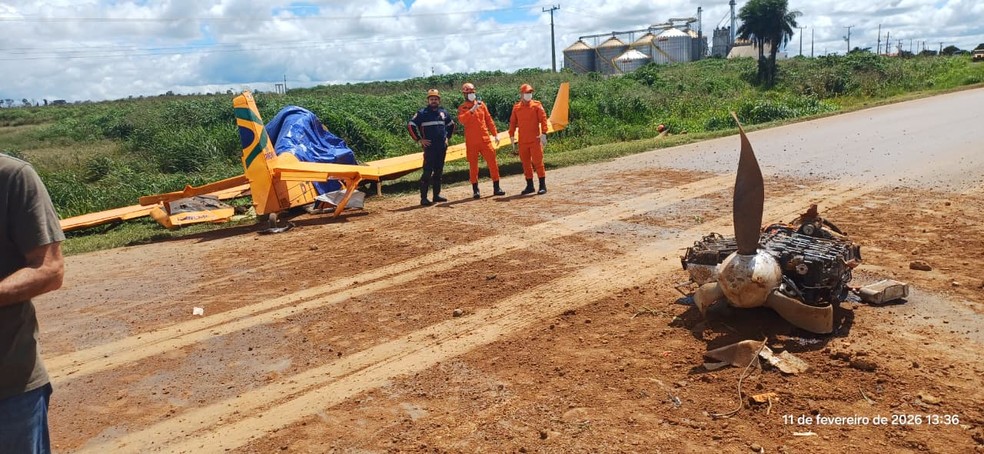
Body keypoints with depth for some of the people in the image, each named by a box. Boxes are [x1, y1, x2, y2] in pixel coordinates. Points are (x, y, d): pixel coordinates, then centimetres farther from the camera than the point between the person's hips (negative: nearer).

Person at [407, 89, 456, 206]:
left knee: (439, 172, 10)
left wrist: (447, 137, 17)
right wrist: (419, 139, -8)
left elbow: (451, 125, 27)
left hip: (442, 147, 5)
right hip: (429, 147, -5)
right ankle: (423, 198, -7)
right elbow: (410, 126, -6)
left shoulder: (443, 112, 11)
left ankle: (436, 195, 19)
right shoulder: (422, 113, -4)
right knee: (427, 172, -9)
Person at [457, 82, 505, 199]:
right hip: (471, 142, -2)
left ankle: (496, 188, 7)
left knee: (492, 163, 0)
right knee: (473, 165, 2)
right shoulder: (462, 108, 2)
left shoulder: (481, 104, 10)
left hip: (485, 139, 2)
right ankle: (475, 190, 10)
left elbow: (489, 120, 13)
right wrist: (472, 110, -26)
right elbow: (462, 120, -18)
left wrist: (495, 134, 9)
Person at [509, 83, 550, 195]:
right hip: (522, 141, 4)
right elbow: (513, 122, 12)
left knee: (537, 162, -5)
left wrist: (543, 133, -15)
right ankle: (529, 186, 19)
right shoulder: (516, 107, 9)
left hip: (535, 140, -4)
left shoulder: (536, 105, 0)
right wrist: (512, 135, 5)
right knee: (525, 163, 9)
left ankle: (543, 186, 1)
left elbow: (543, 119, -6)